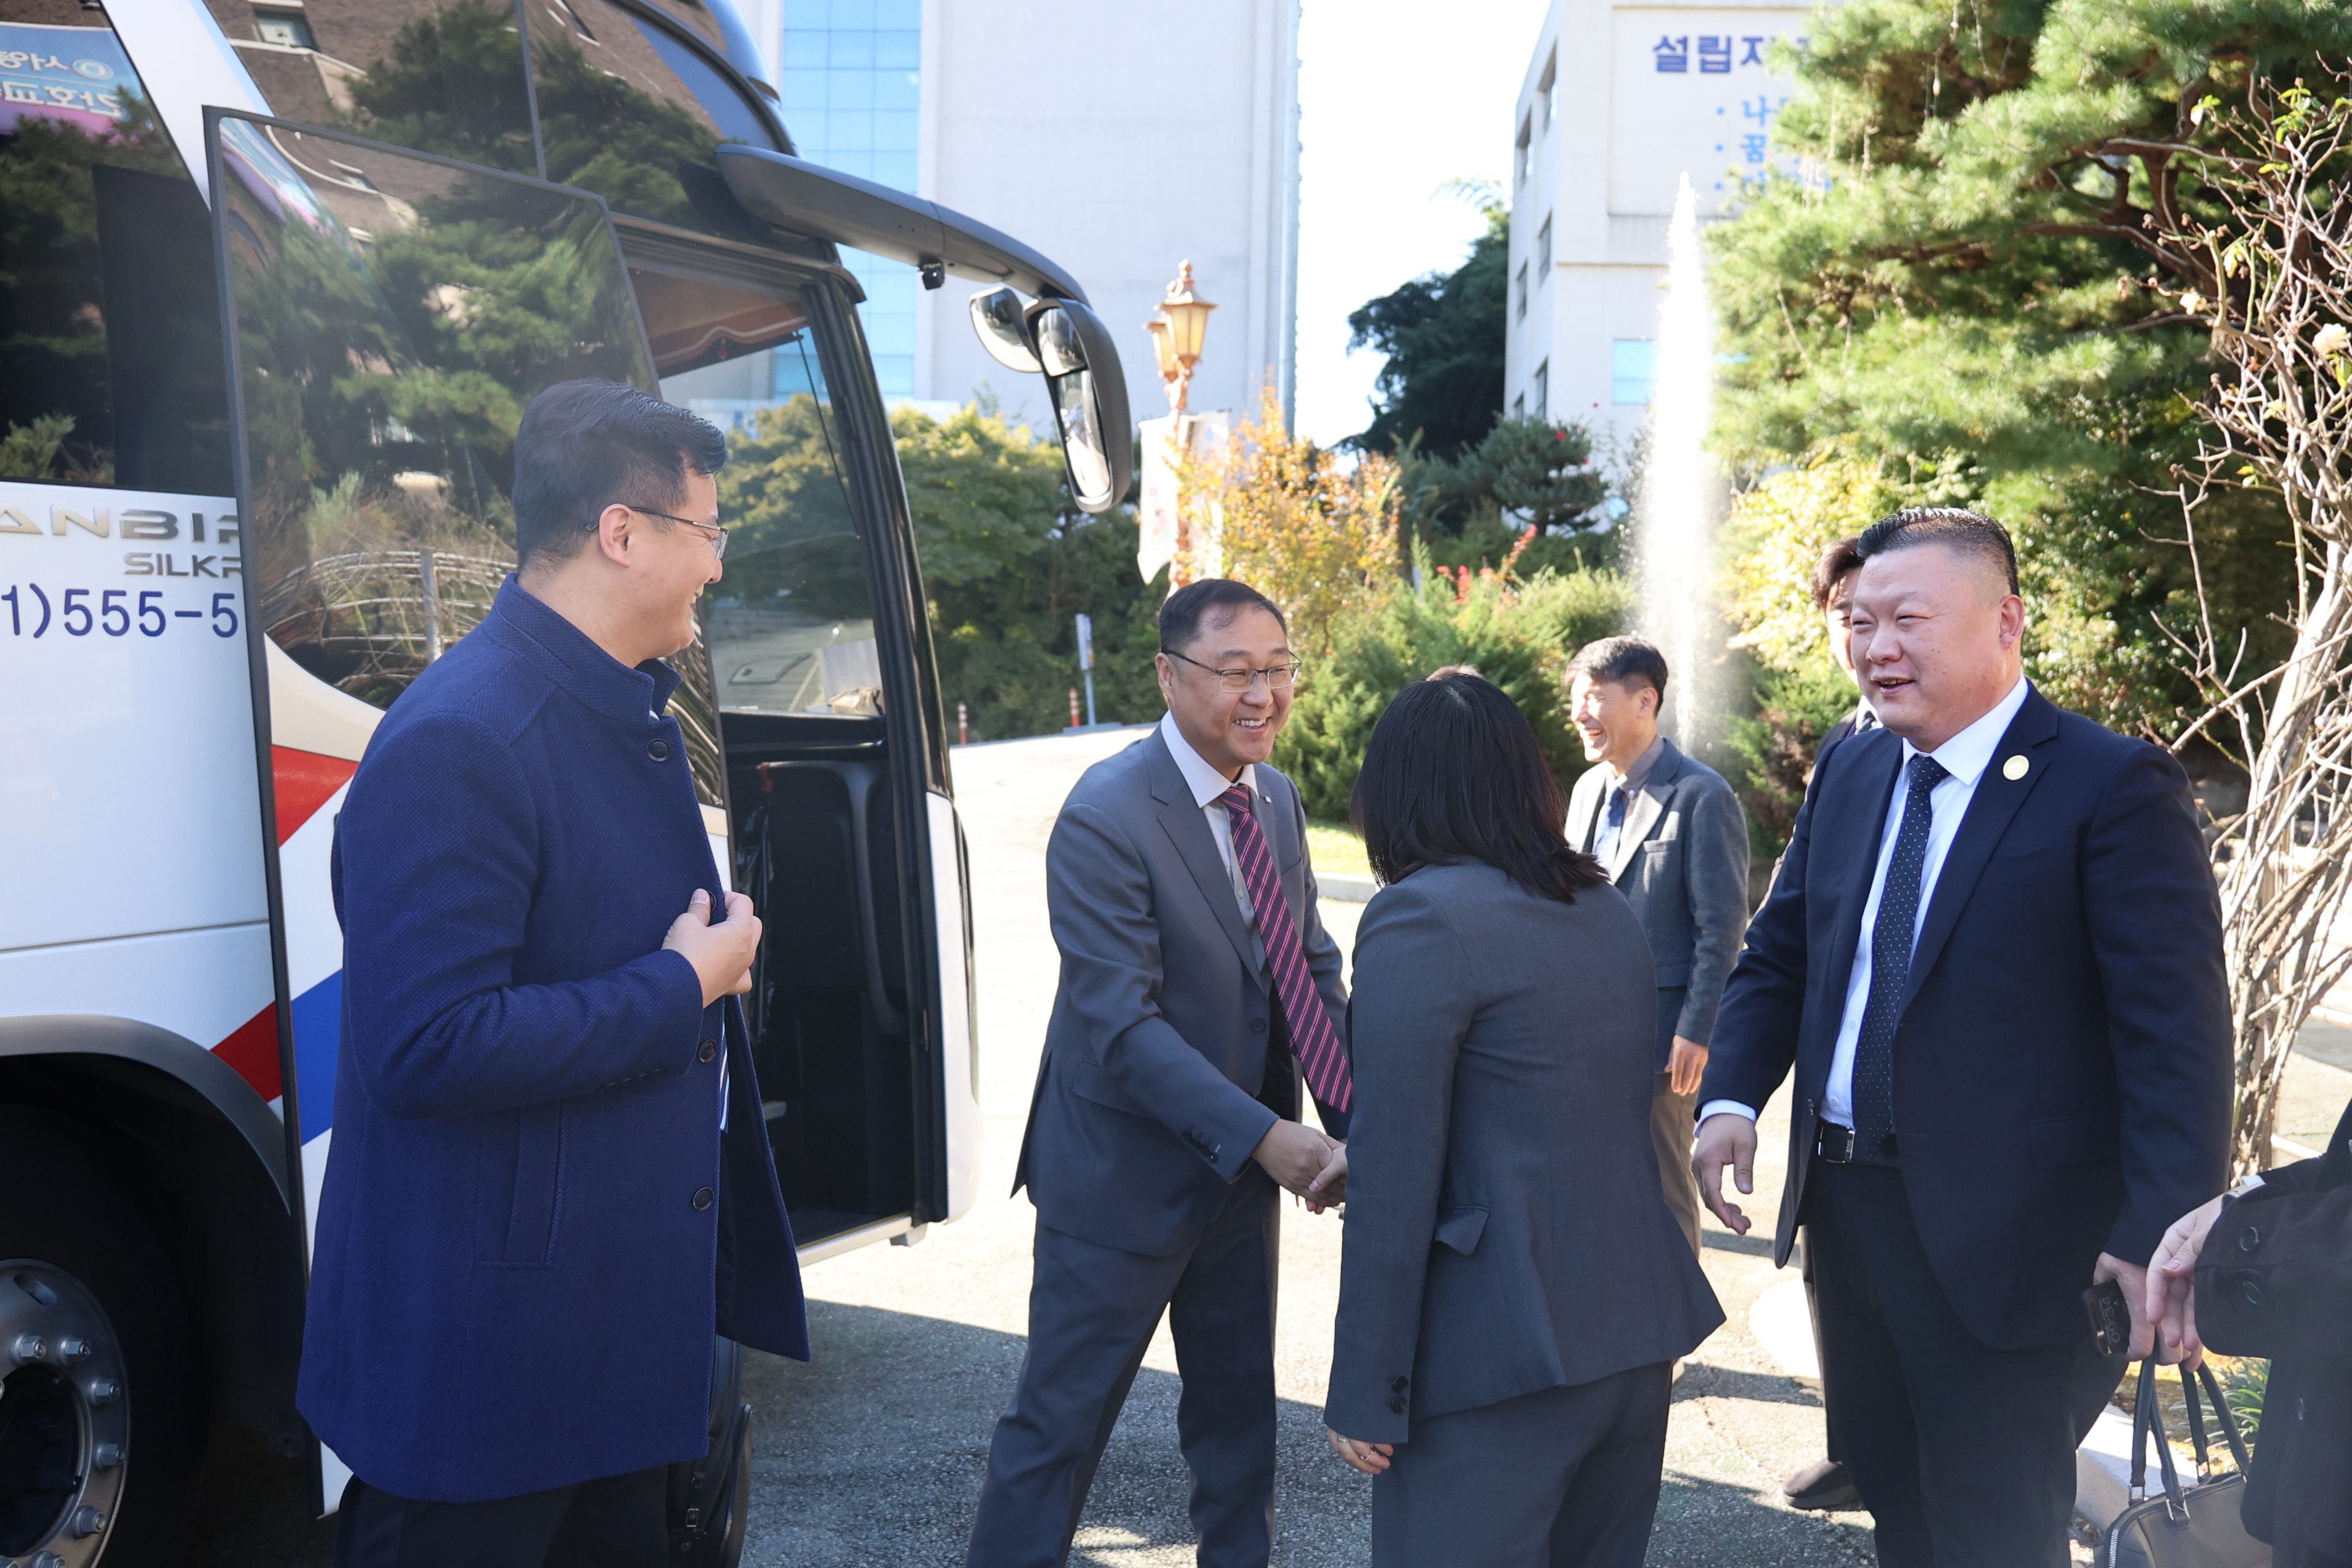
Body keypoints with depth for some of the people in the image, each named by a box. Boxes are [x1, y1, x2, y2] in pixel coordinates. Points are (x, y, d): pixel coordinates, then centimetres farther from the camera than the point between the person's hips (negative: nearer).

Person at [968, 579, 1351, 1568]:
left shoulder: (1276, 799, 3)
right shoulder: (1103, 819, -21)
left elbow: (1312, 969, 6)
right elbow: (1122, 1024, -25)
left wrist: (1356, 1114, -10)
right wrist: (1263, 1135, -30)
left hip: (1242, 1172, 7)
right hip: (1125, 1176, -7)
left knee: (1240, 1408, 21)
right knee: (1060, 1421, 5)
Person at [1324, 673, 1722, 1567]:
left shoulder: (1422, 917, -13)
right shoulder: (1608, 908, 11)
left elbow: (1396, 1178, -16)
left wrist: (1366, 1390, -11)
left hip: (1501, 1356, -8)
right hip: (1639, 1332, 8)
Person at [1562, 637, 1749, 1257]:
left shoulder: (1702, 796, -12)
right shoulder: (1588, 788, 10)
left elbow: (1721, 927, -14)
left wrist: (1695, 1032, -16)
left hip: (1661, 1033, -7)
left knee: (1662, 1185, 4)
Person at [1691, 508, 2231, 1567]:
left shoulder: (2114, 787, -13)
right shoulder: (1848, 772, 7)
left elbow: (2176, 1030, -17)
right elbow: (1777, 954, 13)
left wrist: (2160, 1235, -22)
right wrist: (1732, 1097, -2)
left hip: (2003, 1238, -6)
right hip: (1845, 1205, 6)